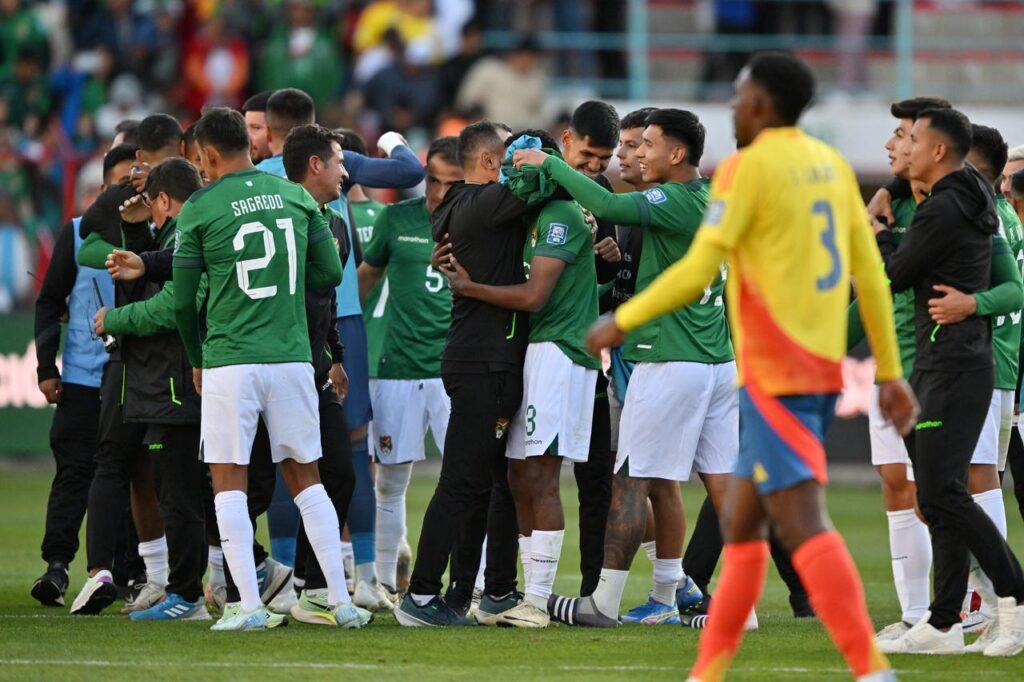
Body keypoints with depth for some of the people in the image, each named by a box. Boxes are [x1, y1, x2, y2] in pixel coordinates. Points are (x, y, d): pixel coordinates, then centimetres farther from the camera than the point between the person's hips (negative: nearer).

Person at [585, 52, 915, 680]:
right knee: (741, 524, 15)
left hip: (776, 378, -8)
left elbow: (698, 272, -15)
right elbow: (871, 272, 12)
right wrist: (890, 372, 16)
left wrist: (622, 322, -3)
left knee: (803, 526, -13)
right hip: (824, 368, 8)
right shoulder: (832, 165, 12)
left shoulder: (749, 167, -10)